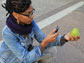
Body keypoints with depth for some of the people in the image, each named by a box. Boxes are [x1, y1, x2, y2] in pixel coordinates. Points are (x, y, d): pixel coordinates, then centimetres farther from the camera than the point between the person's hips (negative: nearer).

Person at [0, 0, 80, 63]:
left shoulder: (30, 21, -21)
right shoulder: (8, 33, -38)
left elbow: (42, 40, -17)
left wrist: (64, 38, -33)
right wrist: (46, 42, -43)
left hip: (25, 52, 5)